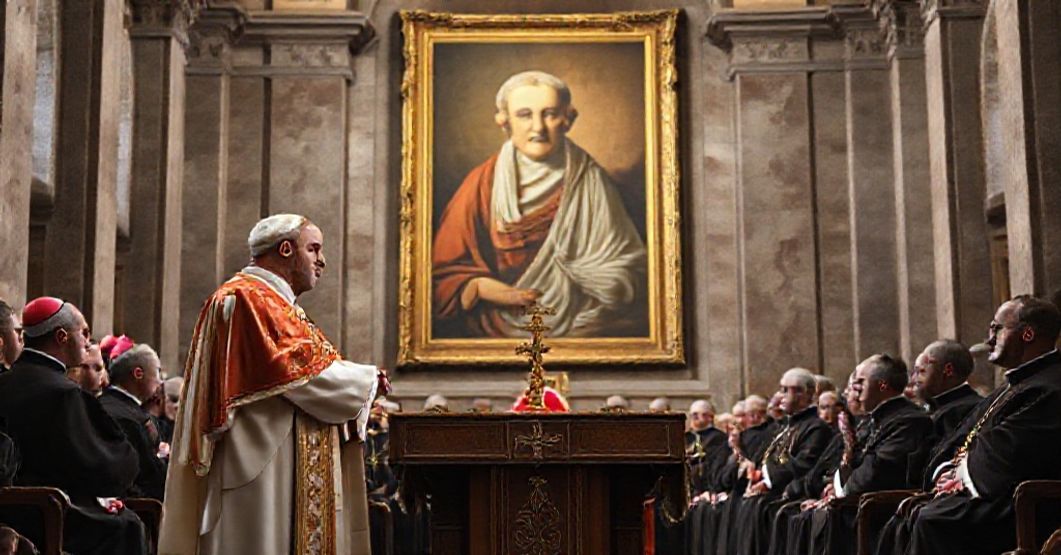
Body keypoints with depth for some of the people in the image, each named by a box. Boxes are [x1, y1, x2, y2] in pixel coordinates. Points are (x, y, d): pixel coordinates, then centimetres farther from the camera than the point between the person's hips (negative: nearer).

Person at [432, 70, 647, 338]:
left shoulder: (590, 180, 4)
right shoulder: (482, 184, 3)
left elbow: (628, 267, 7)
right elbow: (446, 269, 5)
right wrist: (484, 288, -14)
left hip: (583, 324, 1)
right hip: (501, 324, -1)